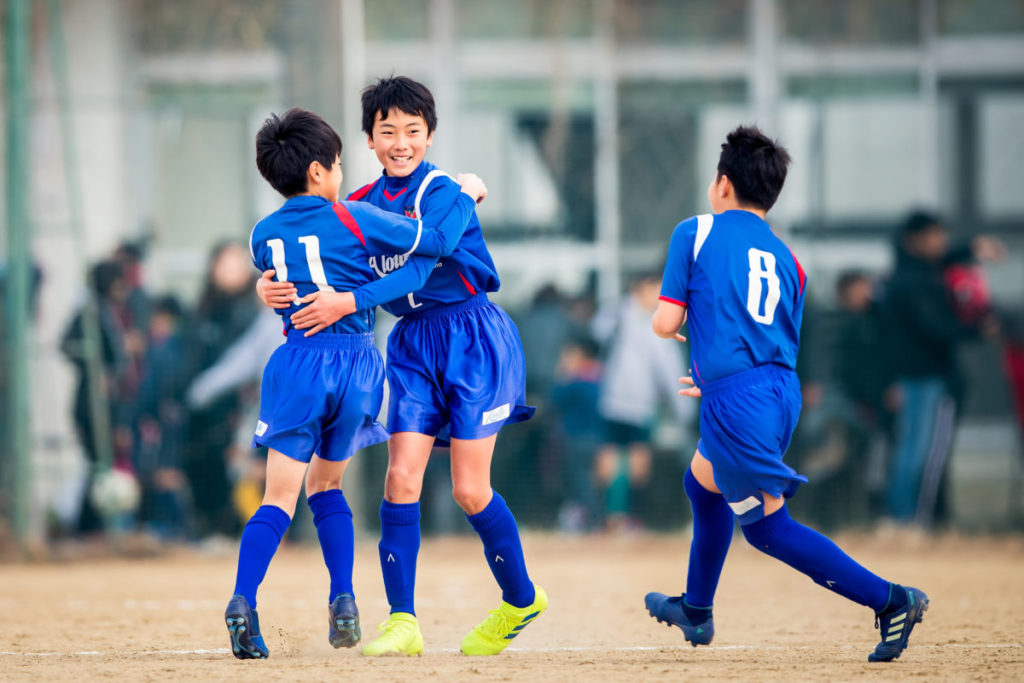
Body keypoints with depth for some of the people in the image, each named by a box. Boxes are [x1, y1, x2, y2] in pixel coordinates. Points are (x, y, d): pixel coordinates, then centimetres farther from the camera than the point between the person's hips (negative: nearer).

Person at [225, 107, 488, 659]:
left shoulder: (264, 235, 6)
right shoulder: (354, 220, -3)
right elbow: (437, 241, -2)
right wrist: (465, 197, 14)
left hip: (297, 364, 0)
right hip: (356, 364, 0)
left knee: (280, 496, -2)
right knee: (325, 484, 19)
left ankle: (244, 599, -24)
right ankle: (343, 602, 7)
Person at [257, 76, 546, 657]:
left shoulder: (442, 193, -13)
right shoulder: (365, 203, 7)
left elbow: (420, 268, -23)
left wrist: (350, 302, -29)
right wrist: (276, 286, -13)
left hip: (472, 336, -6)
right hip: (414, 345, 6)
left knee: (470, 489, -5)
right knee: (401, 478, -7)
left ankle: (521, 600, 17)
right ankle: (403, 622, -5)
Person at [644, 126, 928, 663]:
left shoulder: (695, 233, 1)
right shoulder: (785, 258, 16)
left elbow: (665, 323, -4)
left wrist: (659, 318, 21)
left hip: (736, 400, -7)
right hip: (783, 392, 7)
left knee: (768, 527, -1)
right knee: (702, 482, 31)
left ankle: (888, 599, -12)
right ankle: (696, 610, 44)